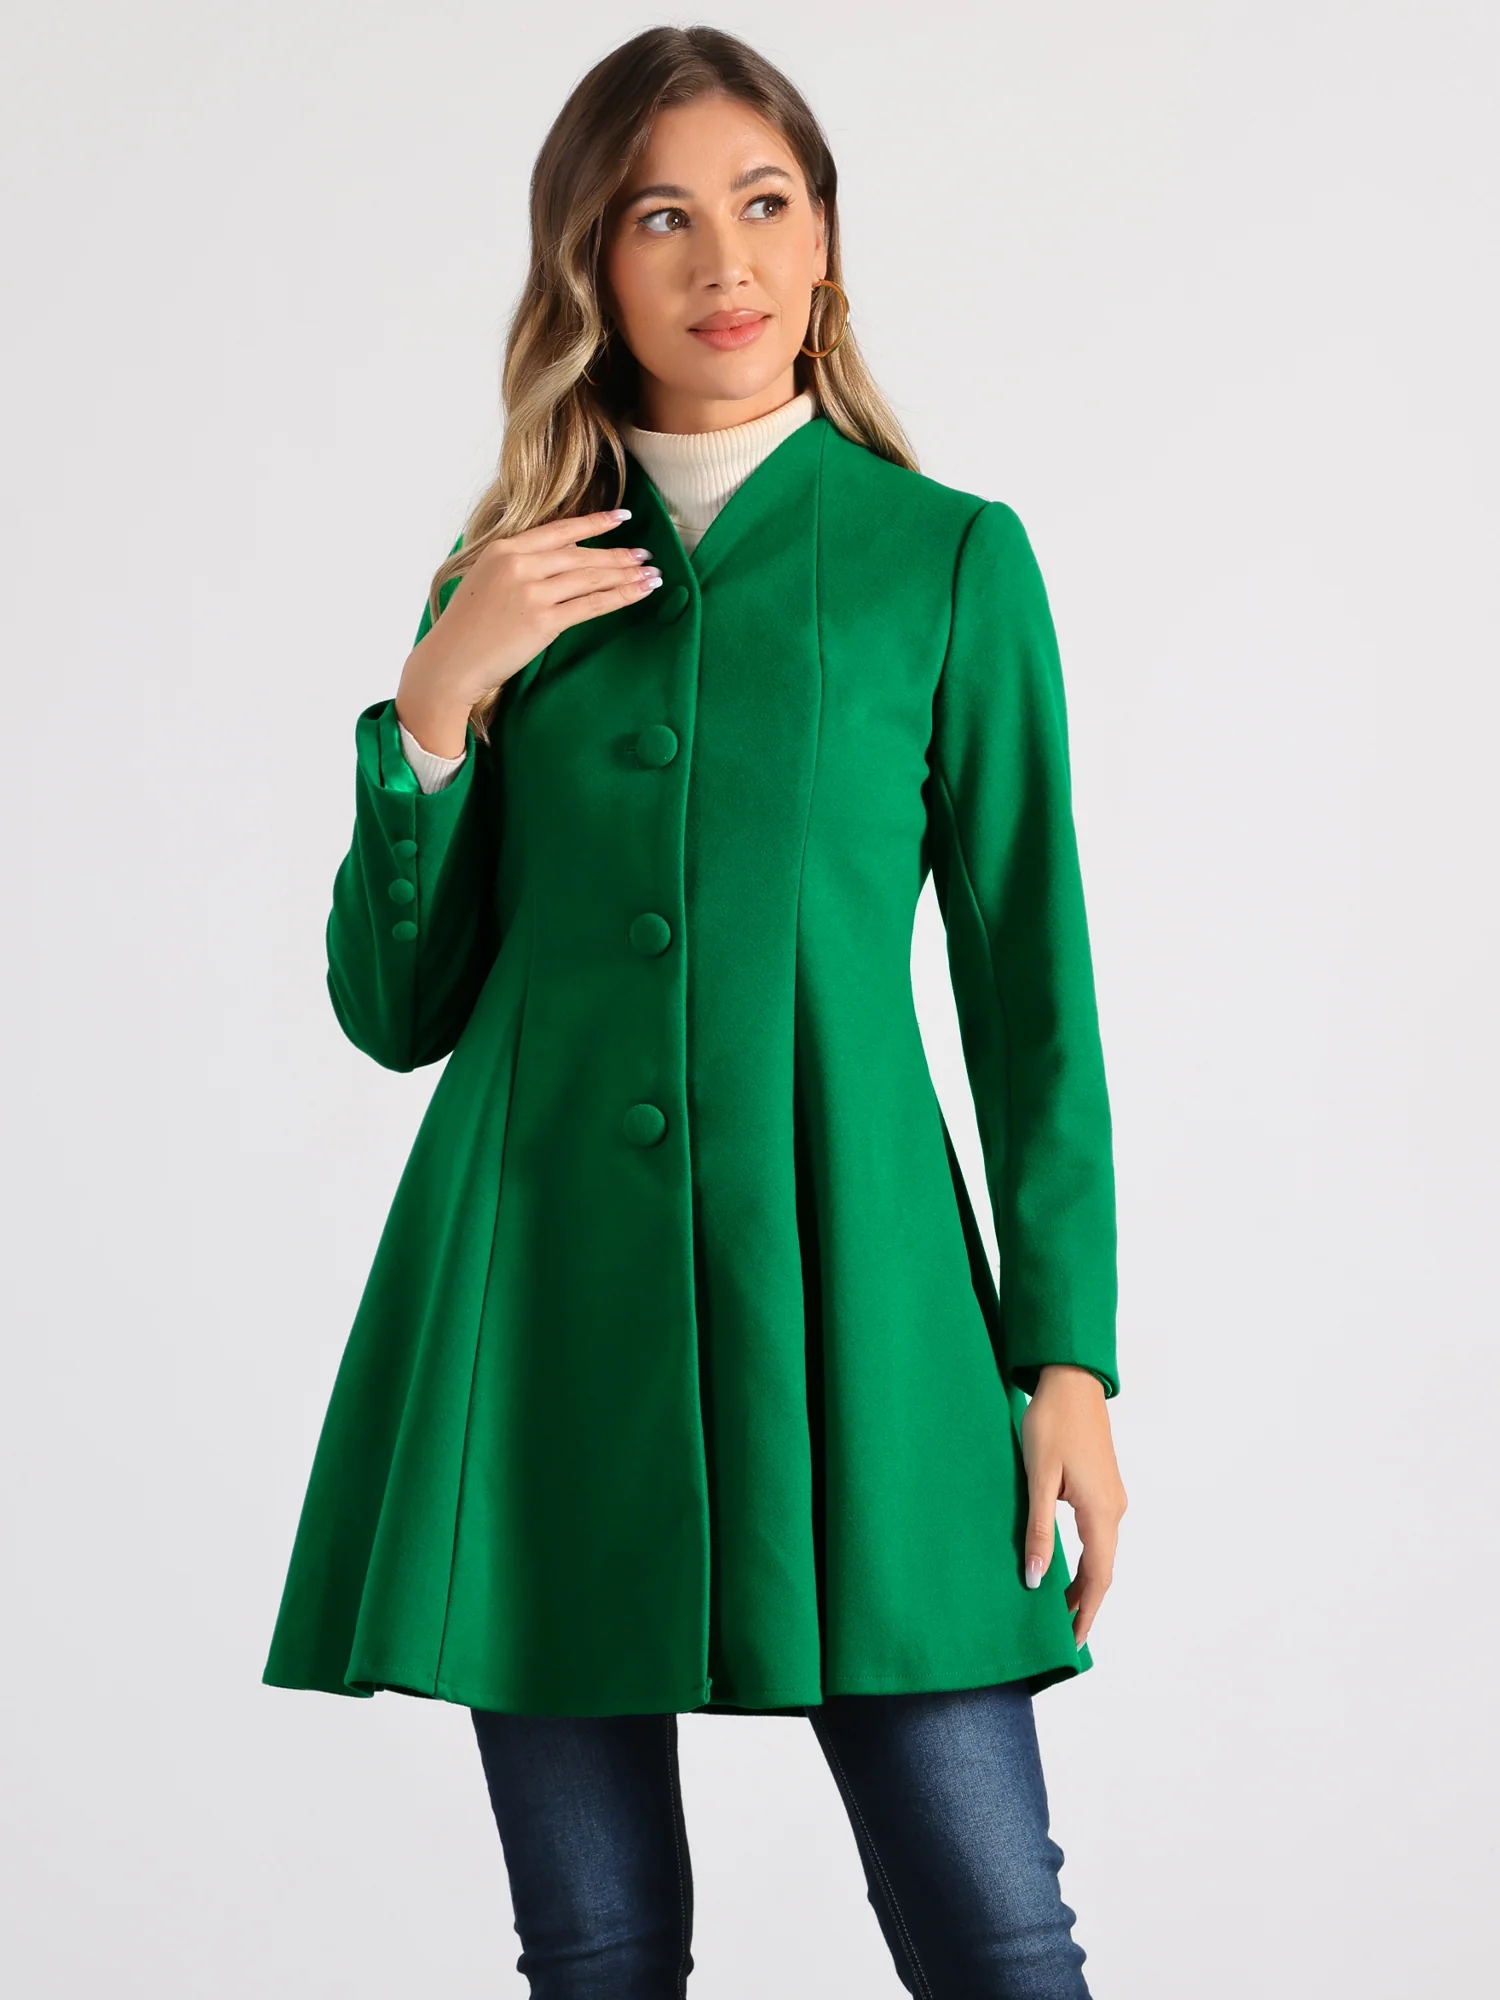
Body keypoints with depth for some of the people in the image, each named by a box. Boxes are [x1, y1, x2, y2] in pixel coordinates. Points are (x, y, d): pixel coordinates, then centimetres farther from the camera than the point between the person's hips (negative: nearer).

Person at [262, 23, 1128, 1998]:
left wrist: (1067, 1353, -2)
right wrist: (437, 705, -5)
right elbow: (393, 1005, 9)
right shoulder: (510, 585, 11)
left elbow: (1031, 984, 4)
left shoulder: (955, 557, 5)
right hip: (547, 1302, 2)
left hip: (841, 1291, -2)